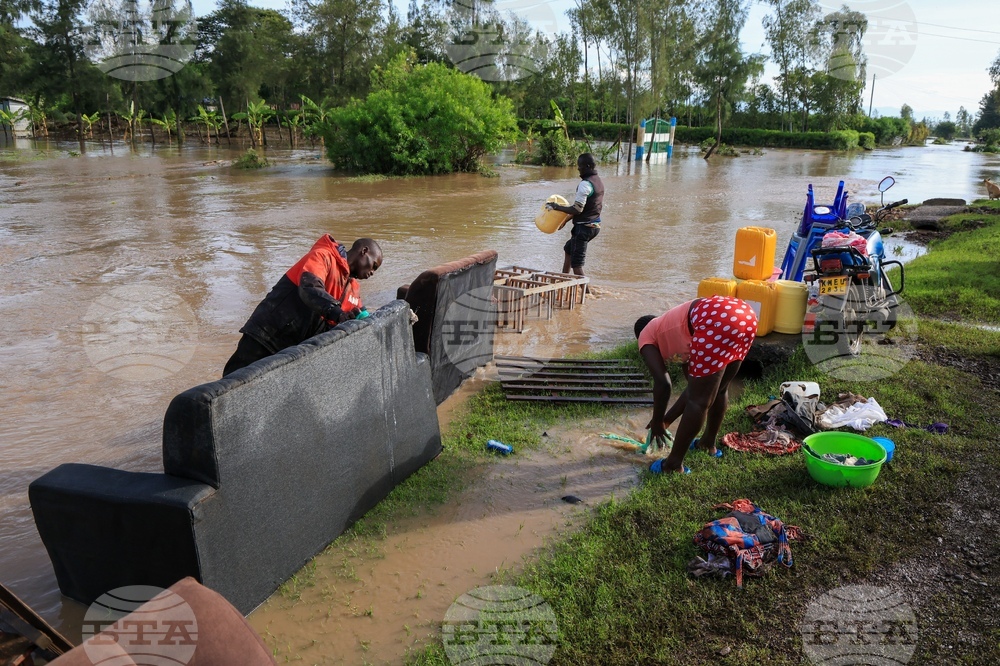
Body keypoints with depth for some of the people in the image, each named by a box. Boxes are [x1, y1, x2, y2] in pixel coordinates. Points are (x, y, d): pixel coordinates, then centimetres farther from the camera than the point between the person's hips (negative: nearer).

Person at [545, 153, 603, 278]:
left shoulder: (585, 184, -20)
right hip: (595, 225, 10)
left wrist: (557, 207, -10)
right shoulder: (599, 181, 10)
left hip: (584, 227, -10)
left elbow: (577, 209, -23)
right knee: (568, 249, 28)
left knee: (576, 265, -5)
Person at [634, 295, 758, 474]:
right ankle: (709, 442, 46)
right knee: (719, 390, 28)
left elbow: (662, 383, 7)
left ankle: (674, 463, 15)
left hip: (718, 321, -8)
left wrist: (657, 422, 20)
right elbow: (696, 386, 37)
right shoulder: (675, 332, 38)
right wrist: (667, 419, 43)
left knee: (698, 400, 3)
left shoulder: (646, 336, 21)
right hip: (745, 314, 8)